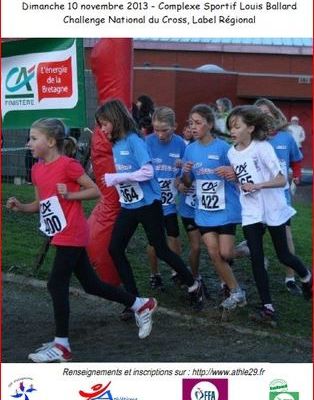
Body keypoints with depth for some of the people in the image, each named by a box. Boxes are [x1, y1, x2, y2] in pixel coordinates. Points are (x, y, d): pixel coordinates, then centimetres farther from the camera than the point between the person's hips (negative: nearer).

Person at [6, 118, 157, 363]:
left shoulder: (68, 164, -14)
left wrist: (69, 195, -21)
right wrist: (21, 207, -1)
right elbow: (41, 204, 16)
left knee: (57, 285, -7)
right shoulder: (37, 170, 9)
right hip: (62, 236, 9)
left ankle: (61, 346, 3)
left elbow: (96, 191, -9)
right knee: (91, 285, 14)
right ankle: (142, 306, 28)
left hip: (72, 235, -8)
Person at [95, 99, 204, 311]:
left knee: (161, 250, 2)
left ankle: (194, 286, 23)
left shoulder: (134, 140, -17)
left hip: (148, 205, -8)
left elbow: (147, 172, -25)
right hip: (128, 206, 8)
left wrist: (115, 178, -23)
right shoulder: (115, 144, 6)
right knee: (115, 249, 0)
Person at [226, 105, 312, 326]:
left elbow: (281, 180, -21)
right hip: (250, 212, 4)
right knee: (256, 259, -4)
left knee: (283, 255, 8)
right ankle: (268, 308, 1)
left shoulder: (263, 148, -16)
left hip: (272, 208, -4)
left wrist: (258, 186, -34)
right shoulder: (232, 153, 2)